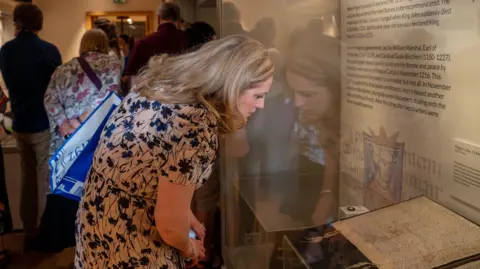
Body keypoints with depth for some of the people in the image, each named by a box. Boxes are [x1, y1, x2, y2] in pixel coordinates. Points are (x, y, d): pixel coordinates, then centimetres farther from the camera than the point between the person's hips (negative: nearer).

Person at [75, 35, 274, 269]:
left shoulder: (161, 78, -5)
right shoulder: (197, 125, -29)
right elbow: (169, 225, -22)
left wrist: (184, 213, 10)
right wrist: (189, 249, -3)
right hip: (125, 246, -8)